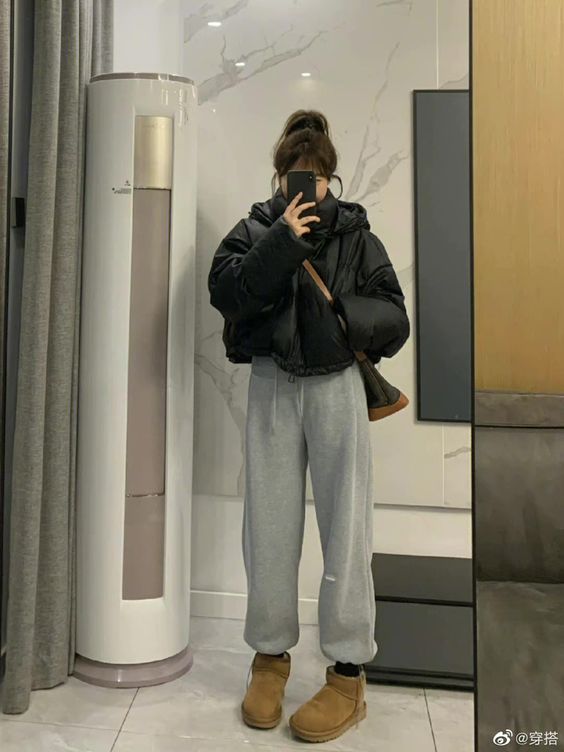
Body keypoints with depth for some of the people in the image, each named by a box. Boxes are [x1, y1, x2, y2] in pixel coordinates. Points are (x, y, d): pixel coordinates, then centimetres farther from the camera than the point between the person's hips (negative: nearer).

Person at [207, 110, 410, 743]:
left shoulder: (355, 233, 4)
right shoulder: (257, 228, 6)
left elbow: (394, 315, 1)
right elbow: (223, 288, -11)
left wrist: (353, 316, -18)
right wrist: (281, 242, -18)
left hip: (336, 386, -1)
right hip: (271, 385, 1)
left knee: (345, 528, 0)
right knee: (269, 528, 8)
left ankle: (348, 674, 16)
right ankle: (270, 655, 27)